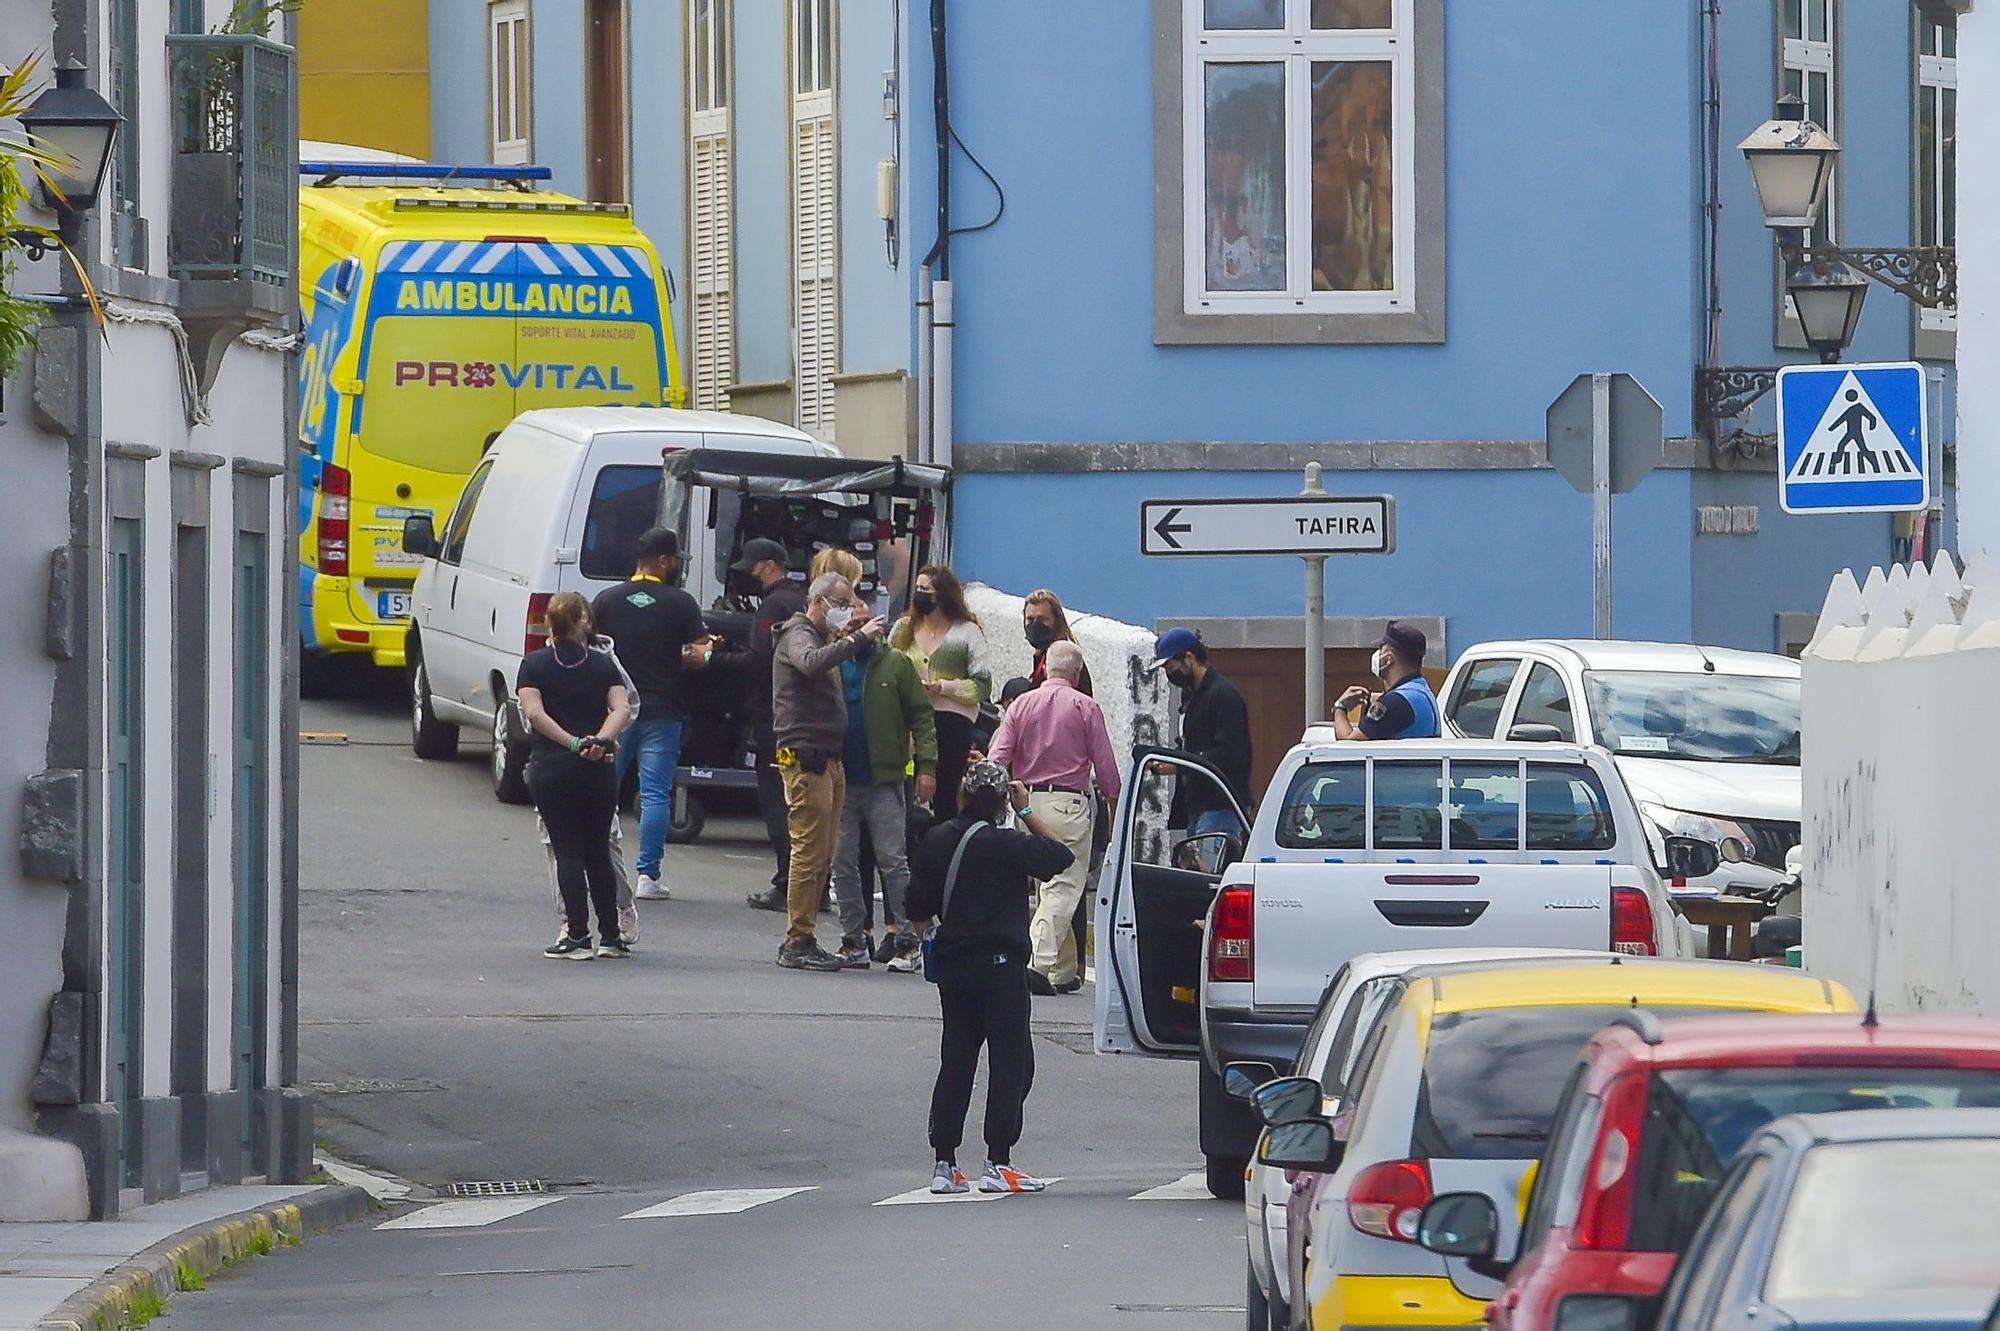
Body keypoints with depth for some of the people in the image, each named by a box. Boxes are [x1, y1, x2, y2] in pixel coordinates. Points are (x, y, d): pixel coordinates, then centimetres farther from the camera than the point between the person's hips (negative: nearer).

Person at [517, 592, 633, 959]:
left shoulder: (535, 665, 1)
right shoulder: (604, 665, 6)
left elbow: (534, 712, -13)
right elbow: (622, 710, -8)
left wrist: (573, 743, -17)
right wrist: (600, 740, -19)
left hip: (551, 767, -2)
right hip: (599, 768, 2)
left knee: (568, 852, 0)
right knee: (599, 852, 12)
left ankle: (578, 936, -7)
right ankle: (610, 936, 13)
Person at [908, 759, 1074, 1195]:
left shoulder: (936, 841, 3)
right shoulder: (1008, 845, -13)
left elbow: (919, 906, 7)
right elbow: (1060, 856, -9)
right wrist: (1027, 813, -4)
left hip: (953, 962, 6)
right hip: (1001, 963, -6)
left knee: (955, 1062, 10)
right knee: (1011, 1062, 0)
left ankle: (944, 1163, 8)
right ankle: (997, 1164, -5)